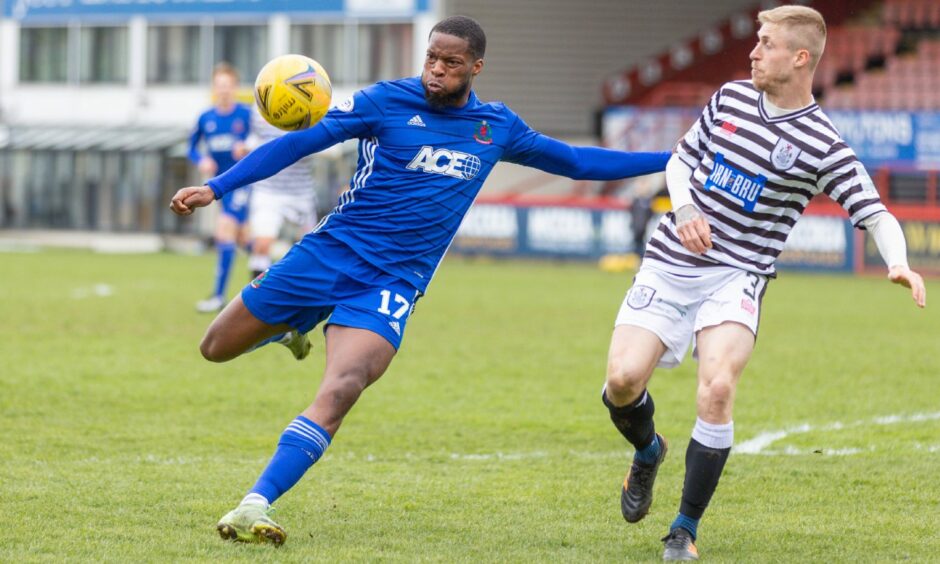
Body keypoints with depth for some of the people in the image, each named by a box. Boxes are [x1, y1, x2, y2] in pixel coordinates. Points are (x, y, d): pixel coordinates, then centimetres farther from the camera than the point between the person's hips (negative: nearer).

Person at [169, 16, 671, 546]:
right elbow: (299, 142, -8)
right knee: (216, 348, 9)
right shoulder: (387, 101, -4)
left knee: (339, 392, -25)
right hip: (328, 254, 0)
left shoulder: (497, 127, 7)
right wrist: (215, 187, -17)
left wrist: (669, 160, 20)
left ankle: (255, 506, -29)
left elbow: (577, 161, 21)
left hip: (393, 282, 0)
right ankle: (290, 328, 42)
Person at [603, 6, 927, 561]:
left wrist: (900, 264, -30)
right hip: (670, 264, 4)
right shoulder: (731, 98, 6)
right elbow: (682, 158, 17)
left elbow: (876, 214, -10)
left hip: (738, 276, -3)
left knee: (717, 388, -25)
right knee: (623, 379, -11)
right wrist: (685, 209, -4)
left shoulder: (823, 145, -8)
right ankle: (648, 451, 27)